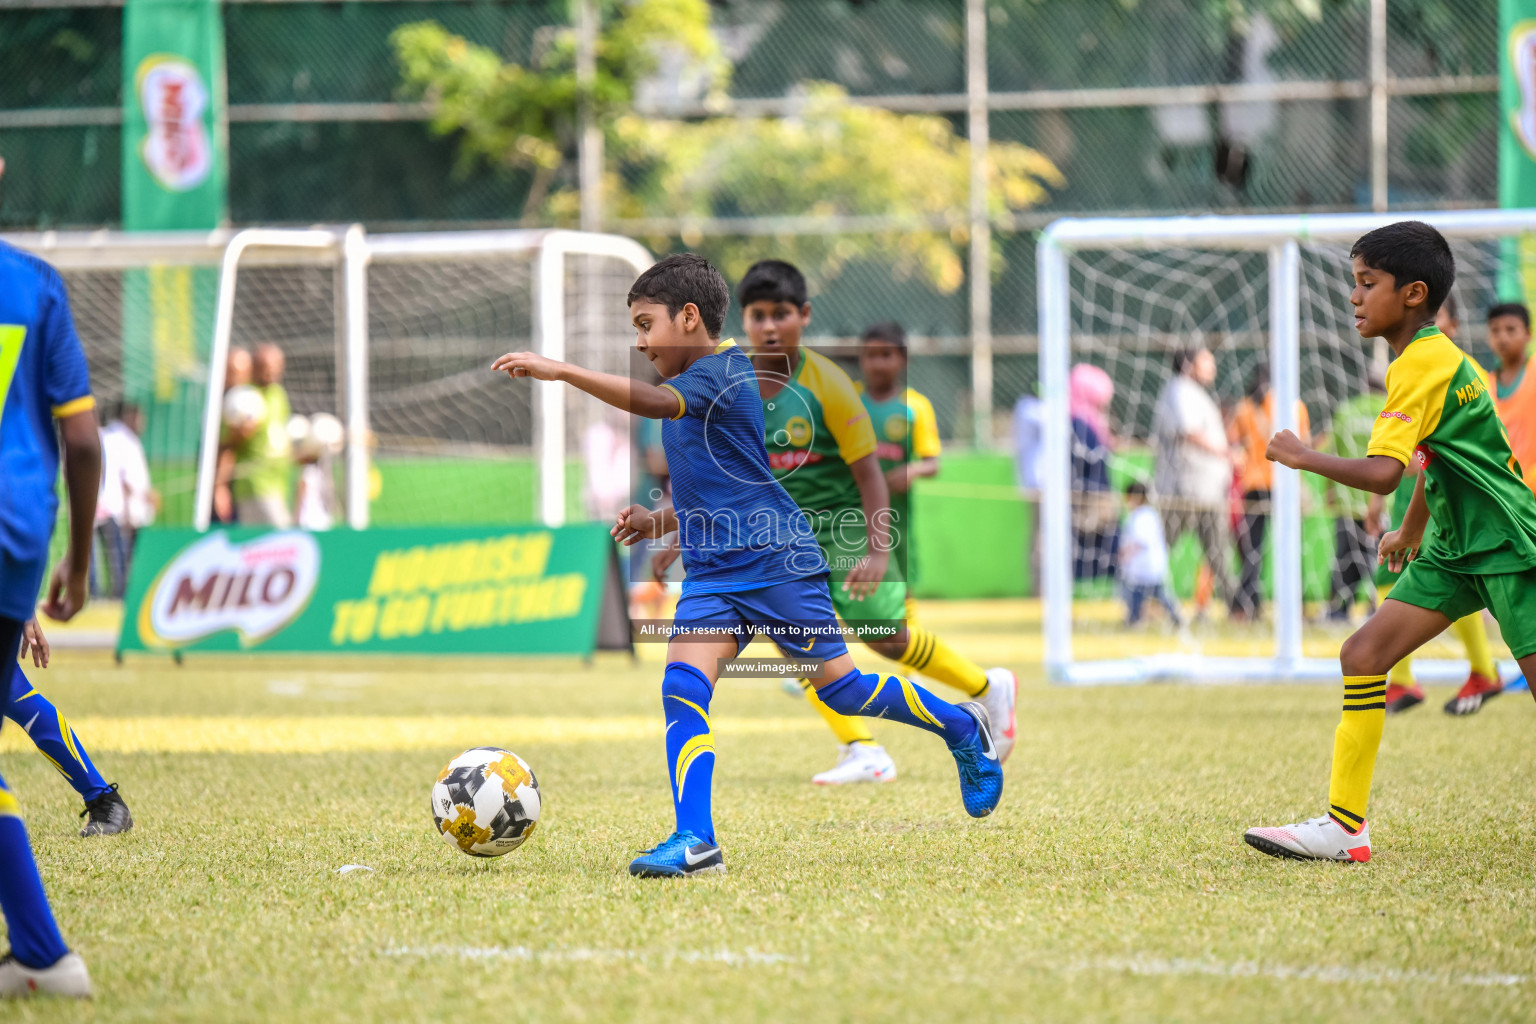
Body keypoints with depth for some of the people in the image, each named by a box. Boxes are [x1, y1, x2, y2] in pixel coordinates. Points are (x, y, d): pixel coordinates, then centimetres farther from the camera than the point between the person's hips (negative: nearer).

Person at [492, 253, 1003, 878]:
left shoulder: (723, 371, -13)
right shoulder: (693, 389, 16)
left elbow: (656, 403, -33)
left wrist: (562, 371, -39)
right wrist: (661, 519, 12)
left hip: (777, 560, -8)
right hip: (713, 573, 8)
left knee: (839, 687, 1)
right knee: (682, 683, -12)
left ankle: (961, 726, 26)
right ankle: (696, 842, -18)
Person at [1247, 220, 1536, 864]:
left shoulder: (1424, 366, -20)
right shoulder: (1437, 357, 10)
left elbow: (1382, 473, -30)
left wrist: (1303, 457, -18)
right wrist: (1410, 533, 38)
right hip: (1456, 547, 10)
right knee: (1364, 654, -1)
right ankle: (1344, 826, -1)